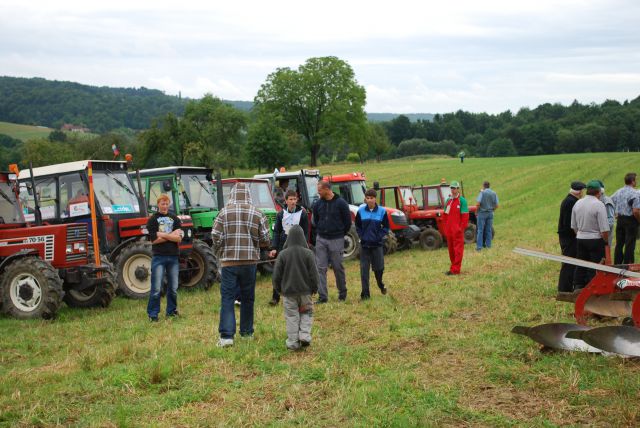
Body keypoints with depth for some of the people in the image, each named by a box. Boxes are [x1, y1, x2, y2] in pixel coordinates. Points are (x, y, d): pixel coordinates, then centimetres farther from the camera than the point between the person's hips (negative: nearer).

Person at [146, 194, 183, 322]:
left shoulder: (174, 219, 12)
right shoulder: (152, 220, 3)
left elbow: (179, 238, 0)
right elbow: (154, 239, -8)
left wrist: (162, 235, -9)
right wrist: (171, 235, -6)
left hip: (173, 257, 3)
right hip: (158, 257, -3)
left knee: (173, 288, 8)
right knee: (156, 288, -6)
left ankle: (171, 311, 21)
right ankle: (153, 314, 2)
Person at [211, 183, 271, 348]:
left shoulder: (224, 213, -4)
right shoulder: (257, 214, -1)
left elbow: (215, 237, -6)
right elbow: (265, 240, -1)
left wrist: (218, 250, 15)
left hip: (229, 261, -1)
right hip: (250, 260, 2)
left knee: (227, 298, 0)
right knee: (248, 297, 15)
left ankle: (226, 335, -9)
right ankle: (247, 332, 25)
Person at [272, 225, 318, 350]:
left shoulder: (283, 254, -6)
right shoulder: (308, 253, -7)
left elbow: (276, 275, -1)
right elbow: (314, 274, -5)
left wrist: (278, 289, 13)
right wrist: (314, 289, 8)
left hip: (288, 291, 0)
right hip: (305, 291, 0)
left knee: (291, 316, 6)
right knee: (306, 313, 16)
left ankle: (293, 342, 6)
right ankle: (305, 335, -1)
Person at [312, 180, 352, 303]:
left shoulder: (341, 203, -8)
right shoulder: (318, 204, 3)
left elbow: (348, 221, -1)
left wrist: (341, 234, 6)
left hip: (336, 240, -3)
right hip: (321, 239, 3)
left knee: (338, 267, 6)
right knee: (321, 268, -1)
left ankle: (342, 293, 24)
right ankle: (322, 296, 2)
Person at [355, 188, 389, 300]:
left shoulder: (382, 211, -3)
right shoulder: (361, 211, -1)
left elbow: (386, 227, 3)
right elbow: (358, 226, 9)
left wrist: (379, 237, -7)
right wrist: (362, 236, -2)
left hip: (377, 244, 0)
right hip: (364, 244, 1)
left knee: (379, 267, 8)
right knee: (364, 269, 0)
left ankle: (381, 285, 37)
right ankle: (365, 293, 5)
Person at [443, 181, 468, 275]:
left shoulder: (462, 200, -5)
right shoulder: (448, 200, 13)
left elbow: (465, 216, -8)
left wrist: (462, 227, -13)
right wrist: (446, 227, 12)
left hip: (457, 230, -7)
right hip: (449, 230, 7)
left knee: (457, 249, -5)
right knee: (451, 249, 11)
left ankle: (455, 269, -7)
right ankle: (454, 267, 20)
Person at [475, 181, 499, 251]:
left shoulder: (482, 192, -10)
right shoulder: (494, 193, 4)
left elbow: (478, 204, -18)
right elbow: (496, 205, 2)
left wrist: (477, 211, -3)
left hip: (482, 213, -4)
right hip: (490, 213, 4)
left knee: (480, 230, -1)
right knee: (489, 230, 12)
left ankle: (479, 246, -4)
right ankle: (488, 245, 15)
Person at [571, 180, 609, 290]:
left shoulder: (577, 203, 4)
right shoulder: (599, 205, -15)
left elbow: (574, 226, 12)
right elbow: (604, 229, -16)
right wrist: (606, 241, -2)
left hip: (580, 239, 6)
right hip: (596, 240, -6)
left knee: (580, 265, 13)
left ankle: (578, 287, 16)